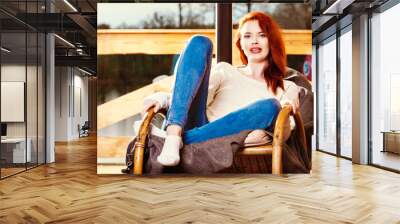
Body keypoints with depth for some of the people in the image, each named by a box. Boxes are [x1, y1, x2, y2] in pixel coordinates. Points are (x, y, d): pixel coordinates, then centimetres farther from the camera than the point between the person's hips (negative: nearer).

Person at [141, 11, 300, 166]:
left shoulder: (286, 88, 21)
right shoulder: (225, 70, 23)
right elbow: (202, 98, 7)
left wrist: (287, 109, -15)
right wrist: (162, 98, -10)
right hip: (196, 124, 1)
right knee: (200, 42, -8)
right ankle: (173, 134, -27)